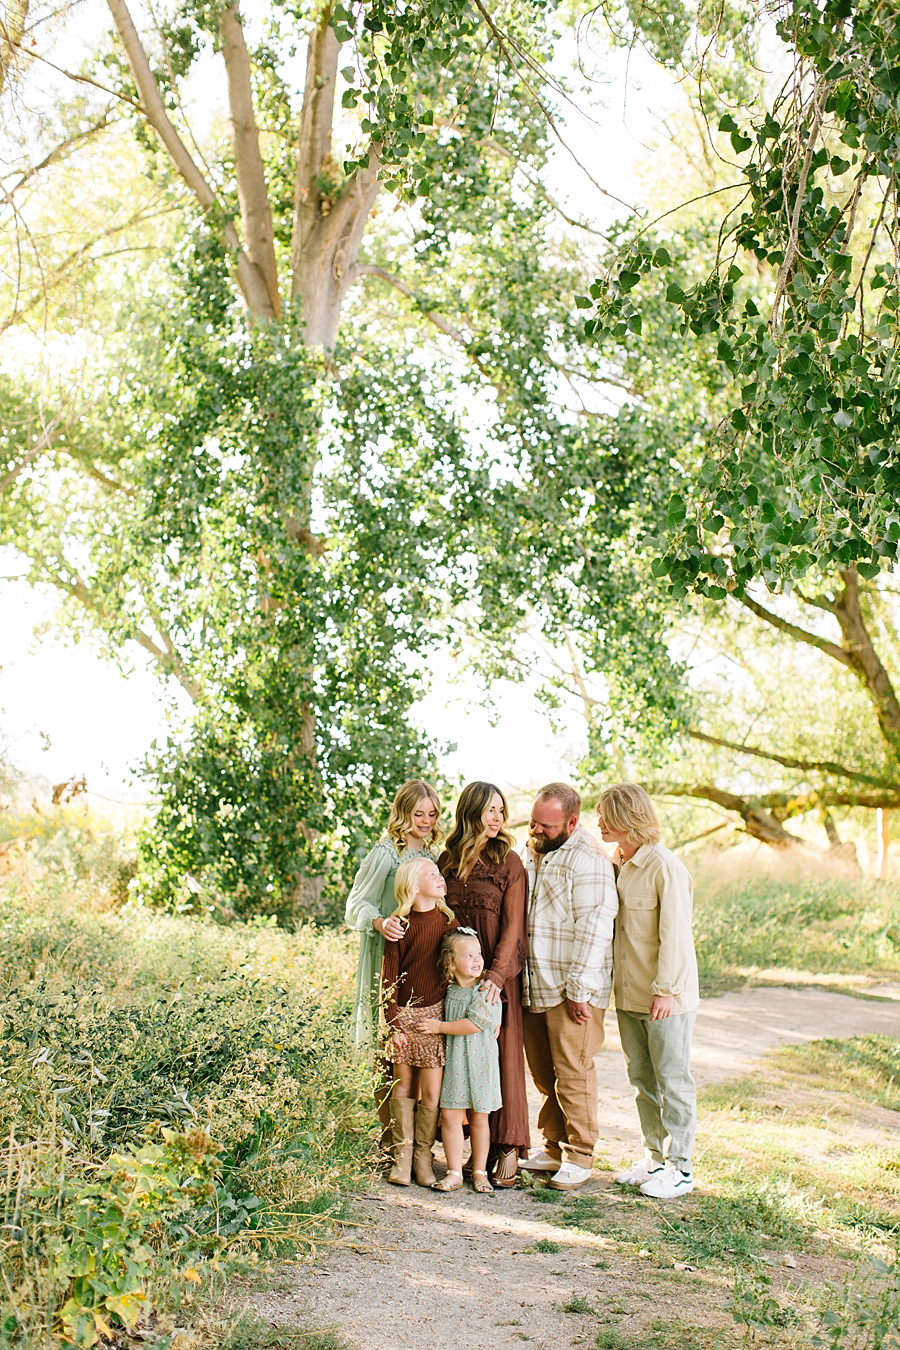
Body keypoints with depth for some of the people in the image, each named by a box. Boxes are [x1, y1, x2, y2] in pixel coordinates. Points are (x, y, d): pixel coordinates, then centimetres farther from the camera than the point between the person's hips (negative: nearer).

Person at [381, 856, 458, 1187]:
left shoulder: (448, 921, 3)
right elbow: (389, 977, -2)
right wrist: (393, 1023, -8)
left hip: (436, 1015, 1)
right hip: (405, 1014, -1)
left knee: (431, 1092, -1)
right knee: (403, 1087, 6)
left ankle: (423, 1157, 12)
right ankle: (402, 1156, 16)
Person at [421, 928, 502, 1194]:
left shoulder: (486, 991, -12)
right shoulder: (450, 991, 4)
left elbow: (473, 1023, -20)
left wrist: (440, 1027, -15)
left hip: (479, 1061, -4)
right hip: (451, 1060, 4)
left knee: (479, 1117, 6)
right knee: (450, 1115, 0)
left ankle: (480, 1172, 19)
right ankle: (454, 1172, 10)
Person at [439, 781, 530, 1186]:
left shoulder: (509, 863, -2)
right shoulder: (448, 860, 8)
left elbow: (513, 927, -7)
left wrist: (496, 975, -17)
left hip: (497, 977, -3)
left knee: (502, 1056, -2)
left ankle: (508, 1150, 5)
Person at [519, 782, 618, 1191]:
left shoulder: (587, 859, -13)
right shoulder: (528, 852, 13)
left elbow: (594, 928, -17)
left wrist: (579, 990, -18)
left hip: (572, 990, -7)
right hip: (533, 987, 7)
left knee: (572, 1073, -2)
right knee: (544, 1075, 13)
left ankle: (579, 1158, 10)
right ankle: (554, 1149, 25)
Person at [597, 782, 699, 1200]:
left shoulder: (665, 867, -15)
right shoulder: (617, 864, 9)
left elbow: (674, 934, -16)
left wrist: (666, 989, -17)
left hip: (666, 998, -8)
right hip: (629, 994, 8)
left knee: (672, 1080, 2)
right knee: (641, 1079, 14)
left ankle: (680, 1168, 12)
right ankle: (654, 1158, 26)